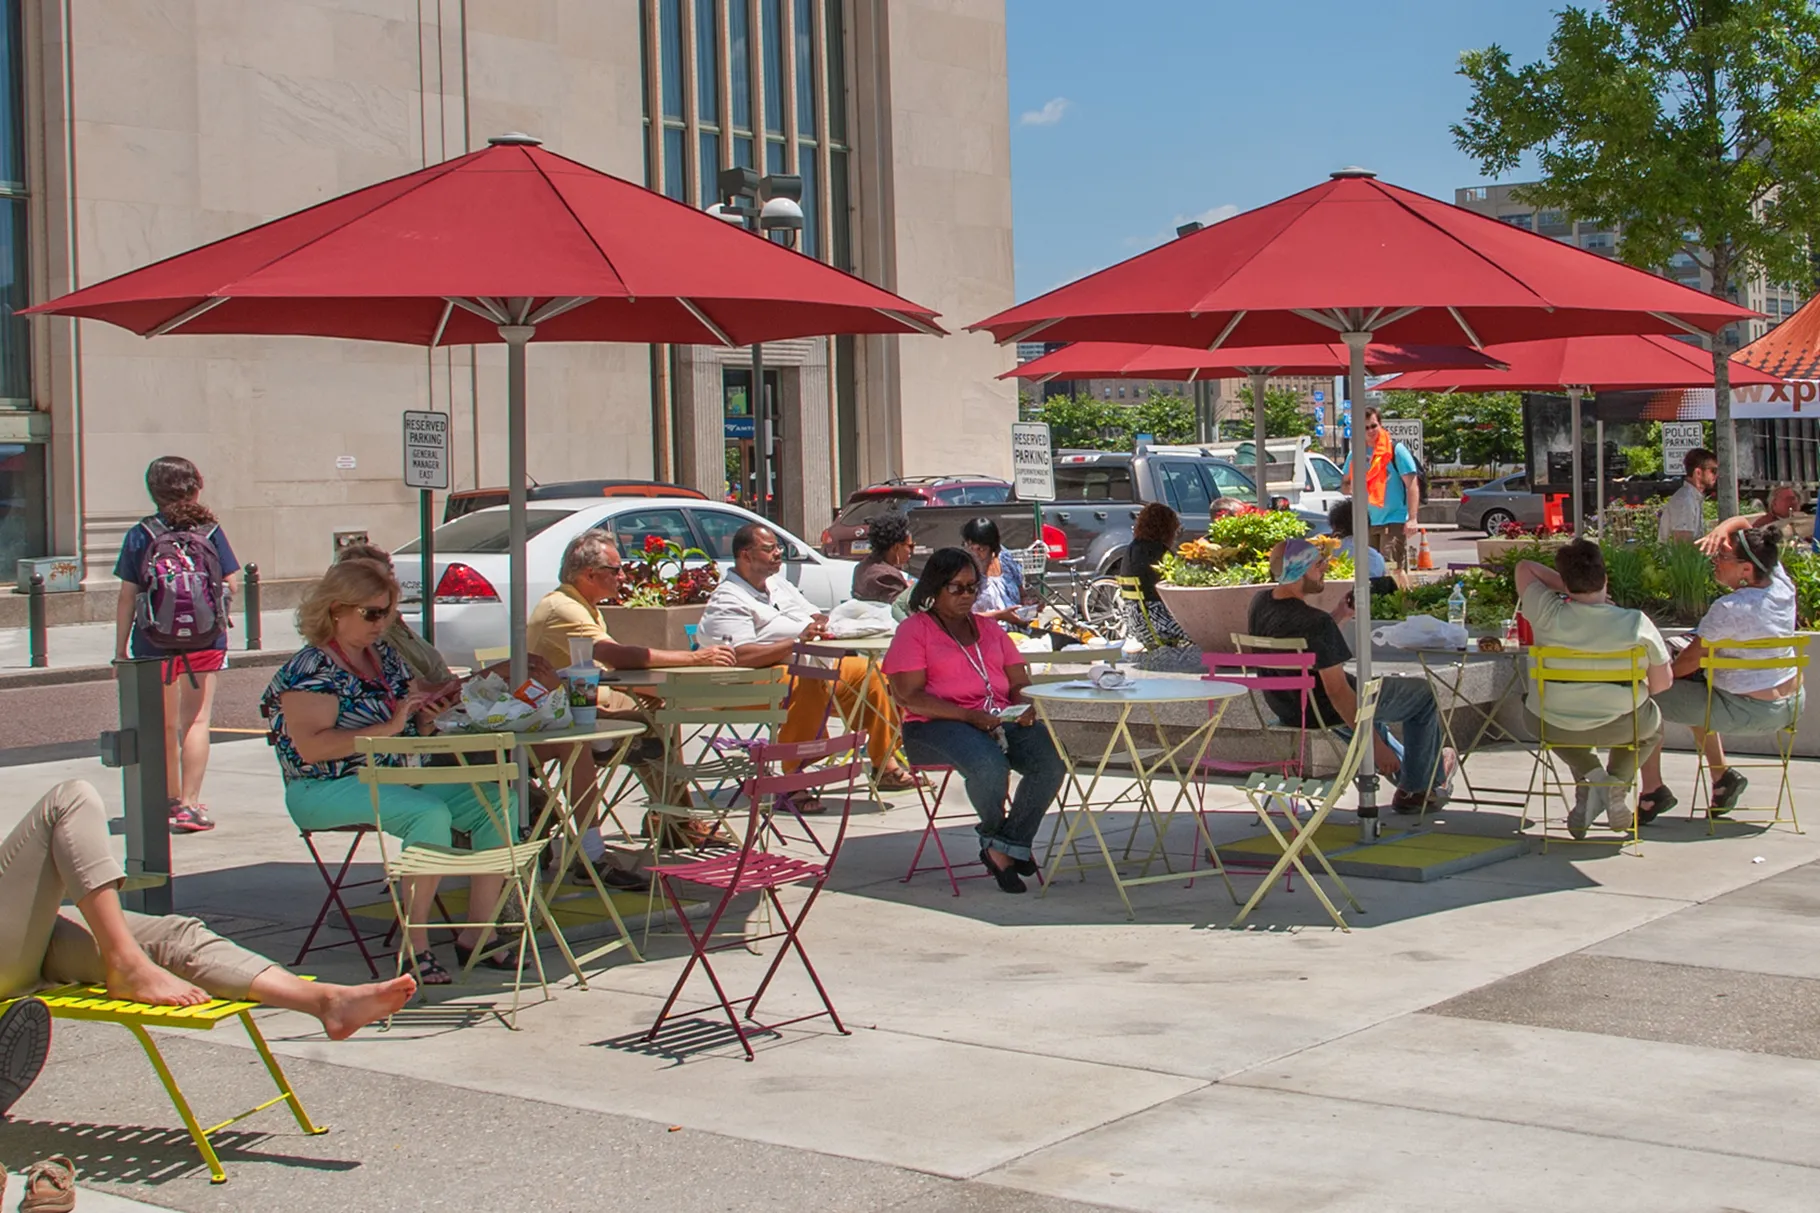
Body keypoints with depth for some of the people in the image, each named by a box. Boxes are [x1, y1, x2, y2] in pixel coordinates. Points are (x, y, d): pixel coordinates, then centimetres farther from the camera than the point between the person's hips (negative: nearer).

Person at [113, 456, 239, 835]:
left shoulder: (140, 535, -3)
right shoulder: (210, 530, -3)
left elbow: (127, 595, -3)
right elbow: (230, 584, -1)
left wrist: (120, 649, 3)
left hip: (154, 640, 1)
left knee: (164, 724, 15)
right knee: (196, 721, 1)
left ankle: (170, 800, 29)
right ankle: (190, 804, -6)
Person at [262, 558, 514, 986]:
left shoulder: (385, 657, 14)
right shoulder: (310, 669, -10)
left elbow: (413, 729, 23)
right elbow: (311, 747, -22)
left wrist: (430, 712, -2)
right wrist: (388, 727, -23)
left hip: (399, 778, 8)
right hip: (329, 790, -8)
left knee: (497, 803, -9)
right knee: (430, 813, -34)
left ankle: (476, 935, -8)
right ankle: (416, 948, -27)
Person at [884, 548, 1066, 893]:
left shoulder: (989, 628, 24)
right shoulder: (913, 630, 5)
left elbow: (1020, 682, 20)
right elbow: (909, 696, -7)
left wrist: (1026, 706, -6)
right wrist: (970, 716, -18)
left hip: (1001, 720, 5)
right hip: (937, 725, -5)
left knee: (1052, 760, -25)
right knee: (989, 764, -36)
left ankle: (1005, 846, -16)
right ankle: (993, 836, -4)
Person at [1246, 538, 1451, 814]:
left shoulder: (1259, 604, -6)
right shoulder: (1316, 623, -31)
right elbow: (1337, 692, -29)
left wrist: (1339, 615, 2)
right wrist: (1376, 745, -23)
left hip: (1283, 708, 8)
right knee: (1424, 694, 9)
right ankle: (1416, 790, 20)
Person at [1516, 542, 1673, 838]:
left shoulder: (1548, 614, -17)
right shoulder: (1637, 623, -17)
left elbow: (1525, 567, 1)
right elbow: (1663, 683, -6)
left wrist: (1568, 587, 5)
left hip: (1552, 726, 0)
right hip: (1621, 726, 0)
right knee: (1652, 720, 35)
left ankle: (1589, 776, 14)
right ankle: (1617, 782, 11)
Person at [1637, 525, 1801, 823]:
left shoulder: (1729, 609, -27)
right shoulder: (1782, 585, -6)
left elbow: (1690, 660, -14)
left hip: (1747, 713, -8)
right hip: (1789, 706, 8)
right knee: (1696, 690, 31)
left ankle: (1653, 791, 10)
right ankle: (1721, 774, 30)